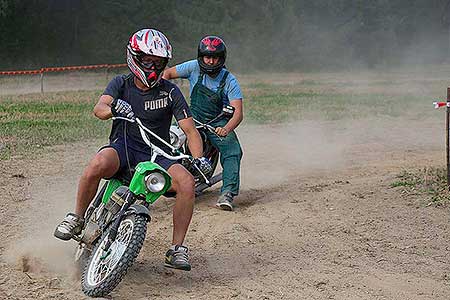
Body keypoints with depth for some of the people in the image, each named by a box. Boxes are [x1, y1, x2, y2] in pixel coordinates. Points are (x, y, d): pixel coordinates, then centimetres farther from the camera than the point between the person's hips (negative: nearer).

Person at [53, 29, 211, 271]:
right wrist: (113, 108, -42)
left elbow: (190, 130, -2)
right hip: (123, 146, -1)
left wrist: (199, 158, -21)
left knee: (186, 182, -27)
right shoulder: (121, 84, 3)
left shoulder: (170, 91, 2)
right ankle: (77, 218, -12)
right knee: (97, 165, -36)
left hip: (156, 154, 1)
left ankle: (177, 249, -15)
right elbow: (99, 109, -17)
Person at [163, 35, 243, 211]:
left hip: (219, 122, -2)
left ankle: (227, 193, -30)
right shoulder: (194, 68, -4)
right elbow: (168, 73, 8)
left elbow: (238, 112, -19)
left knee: (233, 150, -25)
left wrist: (226, 129, -40)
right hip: (194, 118, 2)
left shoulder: (230, 81, -10)